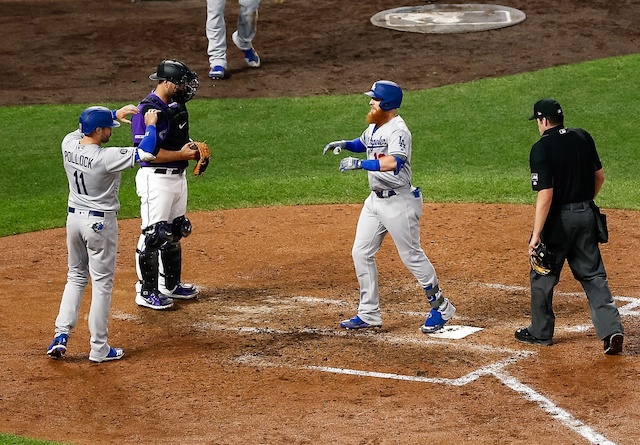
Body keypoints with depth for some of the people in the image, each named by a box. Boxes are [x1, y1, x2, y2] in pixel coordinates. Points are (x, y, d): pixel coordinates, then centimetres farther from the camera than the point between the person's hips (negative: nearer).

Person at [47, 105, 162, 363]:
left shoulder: (68, 144, -6)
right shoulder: (106, 157, -25)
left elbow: (86, 128, 17)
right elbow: (145, 153, -25)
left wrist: (115, 115, 18)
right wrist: (150, 126, -8)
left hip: (74, 217, 6)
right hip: (100, 223, -6)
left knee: (76, 277, 20)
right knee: (102, 284, 4)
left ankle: (61, 334, 9)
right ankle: (99, 349, 8)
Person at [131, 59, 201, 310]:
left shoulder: (176, 106, 10)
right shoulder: (147, 110, -20)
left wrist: (195, 149, 2)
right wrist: (182, 154, -22)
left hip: (178, 176, 10)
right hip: (156, 179, -10)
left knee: (174, 233, 18)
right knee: (153, 235, -5)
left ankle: (170, 284, 31)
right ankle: (146, 292, 3)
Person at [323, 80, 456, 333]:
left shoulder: (398, 130, -20)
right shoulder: (374, 127, 8)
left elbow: (393, 162, -38)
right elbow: (363, 144, 31)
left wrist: (359, 164, -36)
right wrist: (344, 144, 11)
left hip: (399, 201, -9)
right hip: (376, 199, 9)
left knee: (411, 255, -2)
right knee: (361, 252, 8)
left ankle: (440, 308, 13)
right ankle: (369, 314, 15)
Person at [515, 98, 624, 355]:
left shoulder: (542, 148, -16)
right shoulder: (583, 138, 3)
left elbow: (545, 195, -22)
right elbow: (599, 175, 13)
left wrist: (536, 234, -20)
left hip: (559, 219, -6)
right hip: (587, 215, 6)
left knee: (543, 276, 13)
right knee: (593, 275, 8)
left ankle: (541, 332, 24)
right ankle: (612, 330, -5)